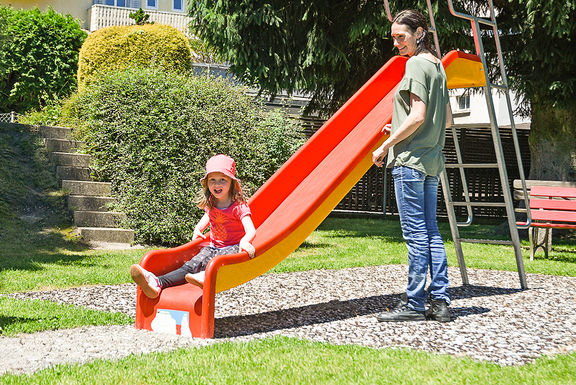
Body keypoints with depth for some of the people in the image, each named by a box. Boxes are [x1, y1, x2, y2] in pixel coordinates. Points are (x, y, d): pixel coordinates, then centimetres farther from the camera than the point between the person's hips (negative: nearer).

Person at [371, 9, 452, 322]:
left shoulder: (416, 63, -9)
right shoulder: (437, 66, 17)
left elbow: (417, 115, -19)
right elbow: (447, 120, 19)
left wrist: (386, 146, -12)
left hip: (410, 159, -9)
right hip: (431, 159, 9)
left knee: (415, 234, -5)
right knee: (431, 232, 10)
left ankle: (414, 304, 0)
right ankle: (440, 302, 12)